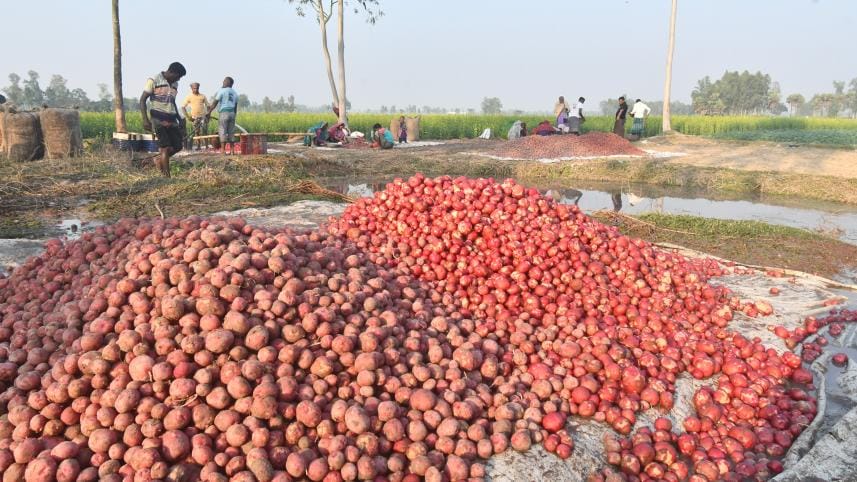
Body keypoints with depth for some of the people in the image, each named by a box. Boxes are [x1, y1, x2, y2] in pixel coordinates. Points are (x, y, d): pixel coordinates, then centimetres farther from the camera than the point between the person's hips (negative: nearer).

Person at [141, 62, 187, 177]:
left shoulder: (175, 84, 15)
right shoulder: (154, 81, -4)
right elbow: (142, 100, -5)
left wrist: (180, 119, 20)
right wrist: (145, 120, -15)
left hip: (171, 120, 7)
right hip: (159, 119, -7)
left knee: (177, 146, 3)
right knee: (165, 147, -11)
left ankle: (159, 159, 27)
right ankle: (167, 178, -6)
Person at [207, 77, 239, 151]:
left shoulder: (222, 91, -3)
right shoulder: (235, 93, 15)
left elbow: (215, 102, -6)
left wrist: (209, 112, -2)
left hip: (224, 112, -6)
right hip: (232, 113, 6)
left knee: (222, 131, -6)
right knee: (231, 132, 7)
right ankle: (232, 150, 5)